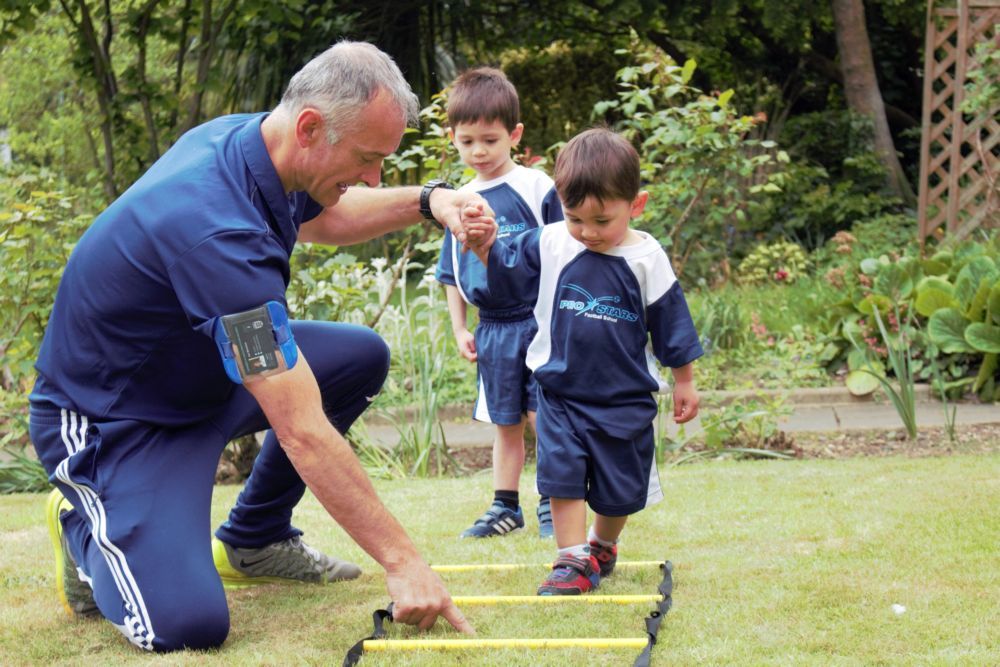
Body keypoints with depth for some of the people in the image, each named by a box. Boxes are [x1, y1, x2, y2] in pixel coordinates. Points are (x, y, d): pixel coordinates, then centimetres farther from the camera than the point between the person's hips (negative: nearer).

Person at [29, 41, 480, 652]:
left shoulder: (244, 137, -8)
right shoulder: (219, 231, -36)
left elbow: (324, 217, 19)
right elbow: (304, 435, -35)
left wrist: (427, 201, 1)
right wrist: (402, 562, -30)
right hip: (113, 421, -9)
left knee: (363, 357, 4)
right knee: (189, 623, -26)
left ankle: (255, 539, 18)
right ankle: (86, 531, 7)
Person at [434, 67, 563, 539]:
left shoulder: (536, 188, -5)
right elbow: (452, 274, 16)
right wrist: (459, 329, 12)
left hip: (538, 320, -4)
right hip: (492, 330, 4)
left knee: (544, 414, -5)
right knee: (506, 424, 12)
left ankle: (552, 504, 7)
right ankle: (505, 507, 20)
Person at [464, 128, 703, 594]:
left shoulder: (646, 259, -9)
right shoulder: (549, 245, -6)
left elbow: (671, 327, -1)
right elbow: (504, 272, 5)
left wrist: (684, 383, 6)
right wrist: (485, 246, -17)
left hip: (625, 398, -1)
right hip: (560, 392, 1)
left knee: (620, 487, 10)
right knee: (563, 473, -11)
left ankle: (602, 544, 36)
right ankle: (573, 561, -4)